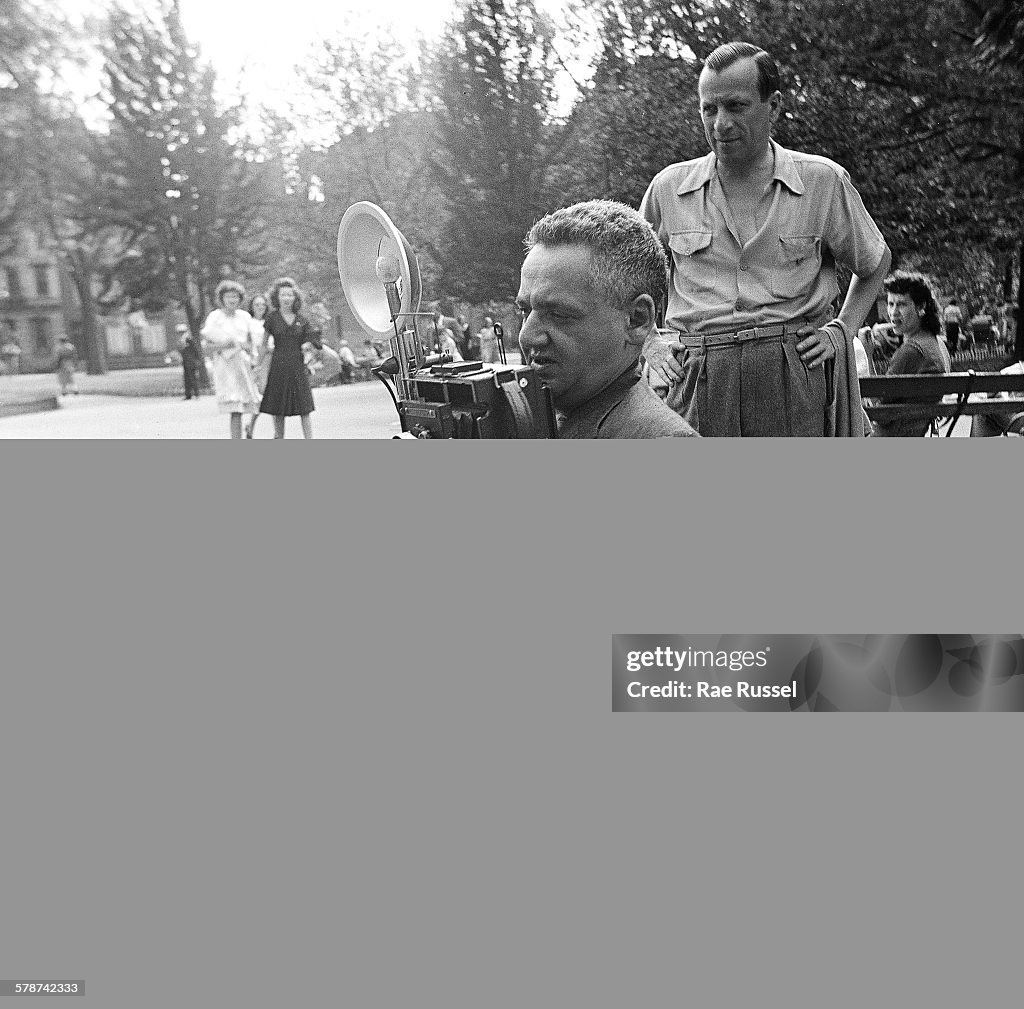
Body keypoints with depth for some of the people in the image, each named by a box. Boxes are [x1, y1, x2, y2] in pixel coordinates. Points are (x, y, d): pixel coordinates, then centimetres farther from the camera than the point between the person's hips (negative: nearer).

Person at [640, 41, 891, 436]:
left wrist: (841, 330, 10)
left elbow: (875, 262, 22)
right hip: (696, 384, 1)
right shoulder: (669, 187, 8)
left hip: (796, 381, 0)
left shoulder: (824, 181, 6)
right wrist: (650, 344, 9)